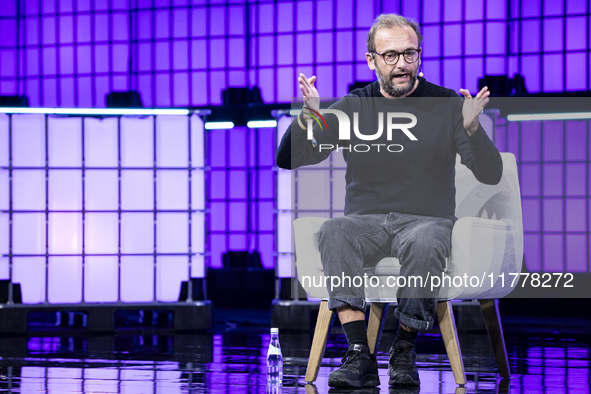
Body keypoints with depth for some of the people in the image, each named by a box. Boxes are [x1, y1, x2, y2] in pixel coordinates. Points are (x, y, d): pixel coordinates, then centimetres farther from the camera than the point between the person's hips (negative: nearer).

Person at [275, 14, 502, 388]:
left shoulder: (446, 105, 4)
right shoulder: (353, 107, 7)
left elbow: (491, 175, -4)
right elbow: (289, 161, 1)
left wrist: (472, 129, -24)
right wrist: (307, 119, -19)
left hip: (427, 219, -1)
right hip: (366, 221, 1)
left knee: (424, 243, -37)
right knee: (334, 232, -33)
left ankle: (405, 350, -21)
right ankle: (360, 354, -38)